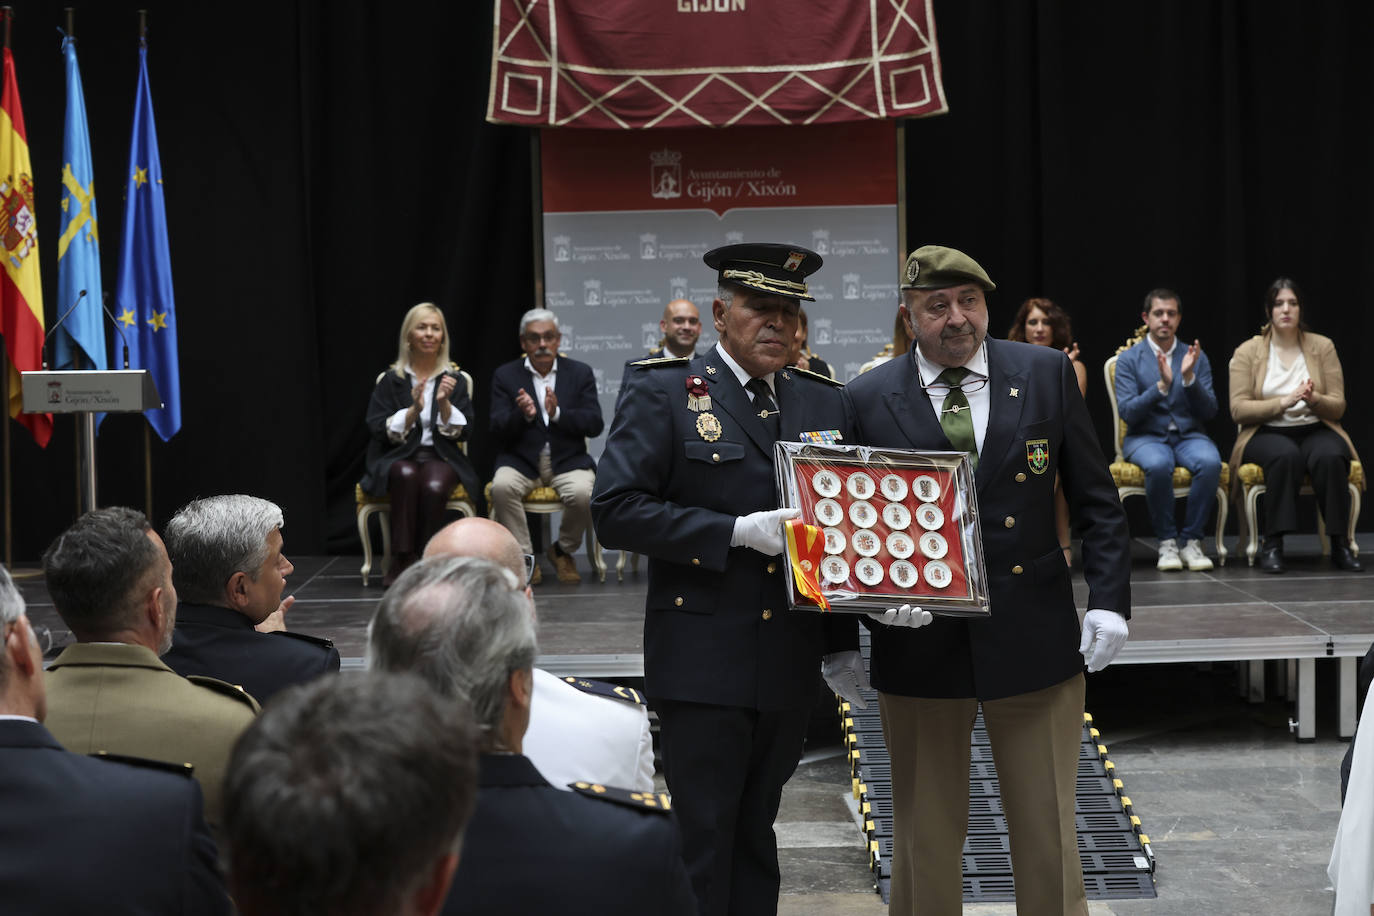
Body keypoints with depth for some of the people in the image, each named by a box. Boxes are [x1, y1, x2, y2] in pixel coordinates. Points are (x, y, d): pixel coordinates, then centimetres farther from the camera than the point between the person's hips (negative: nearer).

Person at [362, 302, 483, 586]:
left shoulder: (454, 380, 10)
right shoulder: (391, 380, 7)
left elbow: (461, 433, 2)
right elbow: (378, 430, -1)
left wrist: (445, 403, -14)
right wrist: (413, 410, -14)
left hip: (440, 459, 1)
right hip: (398, 458, -1)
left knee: (435, 486, -34)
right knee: (406, 475, -36)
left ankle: (403, 562, -22)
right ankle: (402, 557, -31)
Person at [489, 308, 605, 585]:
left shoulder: (580, 373, 7)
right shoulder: (505, 375, 6)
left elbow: (595, 425, -3)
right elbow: (497, 432, -2)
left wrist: (558, 414, -20)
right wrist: (523, 415, -22)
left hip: (567, 459, 0)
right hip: (522, 460, 0)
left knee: (584, 493, -31)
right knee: (502, 487, -32)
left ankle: (562, 550, 0)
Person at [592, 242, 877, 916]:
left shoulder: (825, 403, 12)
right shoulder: (662, 393, -3)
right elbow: (615, 511, -12)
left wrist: (844, 641, 10)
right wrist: (736, 531, -18)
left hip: (789, 666, 5)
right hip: (701, 664, -4)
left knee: (755, 835, 14)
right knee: (703, 840, -2)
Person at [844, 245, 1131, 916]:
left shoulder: (1046, 374, 2)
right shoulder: (869, 399, -1)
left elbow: (1096, 500, 6)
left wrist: (1109, 599, -3)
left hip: (1034, 640, 1)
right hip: (919, 649, 0)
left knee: (1048, 835, 8)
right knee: (925, 840, 9)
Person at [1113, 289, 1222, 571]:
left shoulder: (1196, 358, 10)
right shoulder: (1128, 360, 2)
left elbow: (1209, 412, 2)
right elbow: (1127, 412, -9)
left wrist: (1189, 378, -13)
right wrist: (1162, 386, -20)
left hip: (1188, 436, 2)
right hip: (1146, 436, -2)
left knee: (1210, 462, -33)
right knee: (1159, 464, -38)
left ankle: (1191, 540, -18)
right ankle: (1167, 542, -20)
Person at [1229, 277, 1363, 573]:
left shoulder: (1323, 347, 7)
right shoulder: (1247, 352, 3)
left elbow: (1338, 406, 5)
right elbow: (1238, 409, -6)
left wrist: (1314, 400, -18)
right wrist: (1284, 402, -18)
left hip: (1315, 430, 2)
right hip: (1266, 434, -1)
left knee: (1331, 457, -34)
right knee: (1285, 456, -37)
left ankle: (1340, 544, -27)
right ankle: (1272, 544, -33)